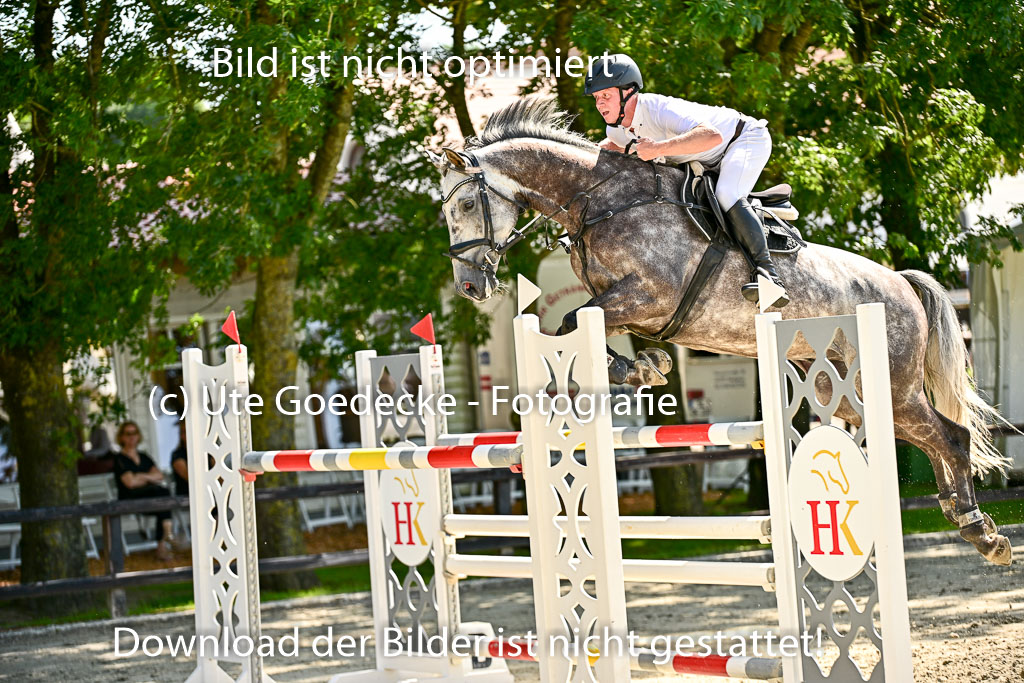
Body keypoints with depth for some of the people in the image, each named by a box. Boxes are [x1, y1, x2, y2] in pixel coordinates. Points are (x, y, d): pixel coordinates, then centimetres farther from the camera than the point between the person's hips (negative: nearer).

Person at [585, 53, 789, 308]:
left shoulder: (659, 109, -36)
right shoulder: (617, 127, -10)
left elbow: (712, 136, -51)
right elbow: (612, 144, 19)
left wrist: (658, 148, -56)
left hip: (748, 138, -9)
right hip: (710, 163, 9)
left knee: (727, 196, -33)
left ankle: (767, 271, -34)